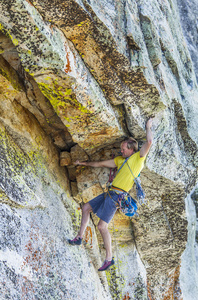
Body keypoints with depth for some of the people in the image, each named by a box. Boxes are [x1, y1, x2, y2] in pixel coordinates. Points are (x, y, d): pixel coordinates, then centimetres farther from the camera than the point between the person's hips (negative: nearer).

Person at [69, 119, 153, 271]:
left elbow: (149, 142, -18)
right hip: (110, 193, 9)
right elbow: (101, 164, 28)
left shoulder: (139, 156, -4)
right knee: (86, 207, 16)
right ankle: (79, 237, 26)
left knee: (102, 226, -12)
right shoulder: (120, 160, 19)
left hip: (117, 195, -9)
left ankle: (109, 258, -4)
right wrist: (84, 163, 34)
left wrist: (148, 127, -1)